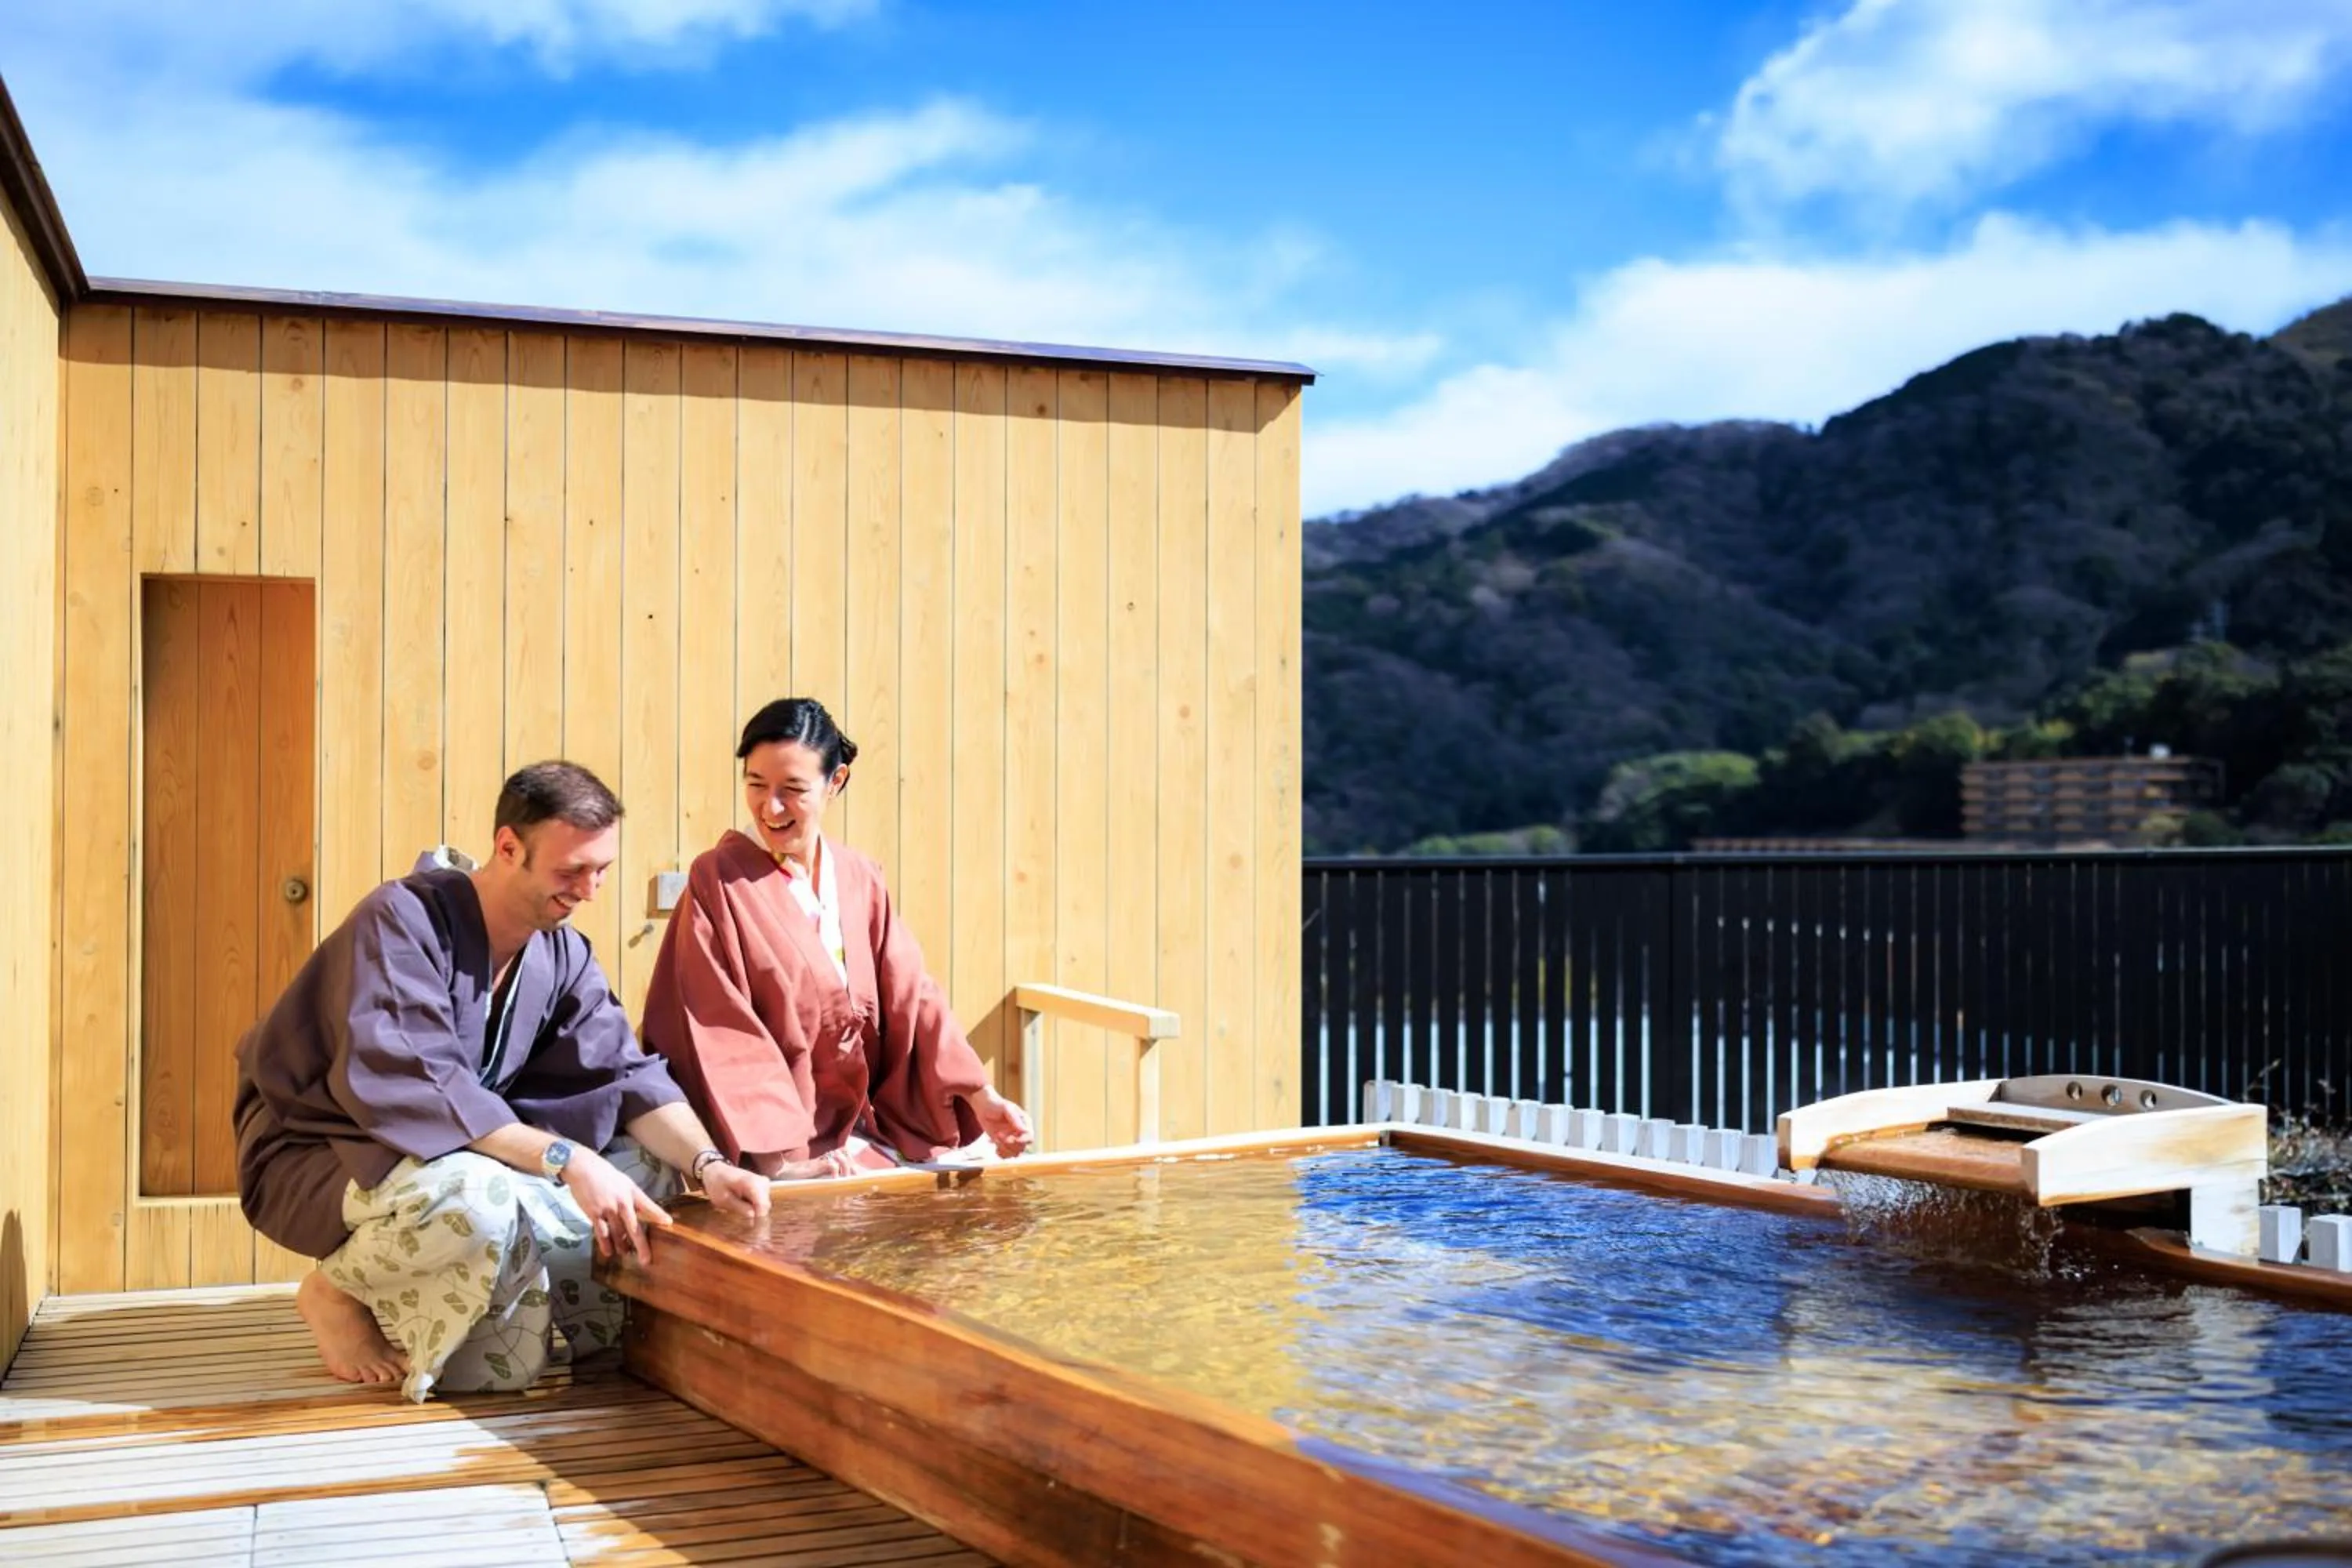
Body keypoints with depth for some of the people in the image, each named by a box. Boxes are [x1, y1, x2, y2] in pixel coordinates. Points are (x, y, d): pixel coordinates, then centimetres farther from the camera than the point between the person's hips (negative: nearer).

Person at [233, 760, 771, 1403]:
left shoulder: (562, 955, 1)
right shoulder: (404, 920, -23)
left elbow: (629, 1076, -3)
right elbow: (407, 1089, -33)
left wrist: (709, 1164, -22)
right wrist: (565, 1159, -39)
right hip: (318, 1157, -8)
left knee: (651, 1163, -4)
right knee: (477, 1200, -39)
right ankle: (343, 1289, -6)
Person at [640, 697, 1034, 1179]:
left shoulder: (860, 880, 8)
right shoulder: (718, 881, -7)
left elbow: (910, 997, 2)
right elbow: (721, 1036, -14)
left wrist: (981, 1098, -13)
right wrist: (778, 1161, -23)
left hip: (863, 1131, 5)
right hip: (770, 1142, -5)